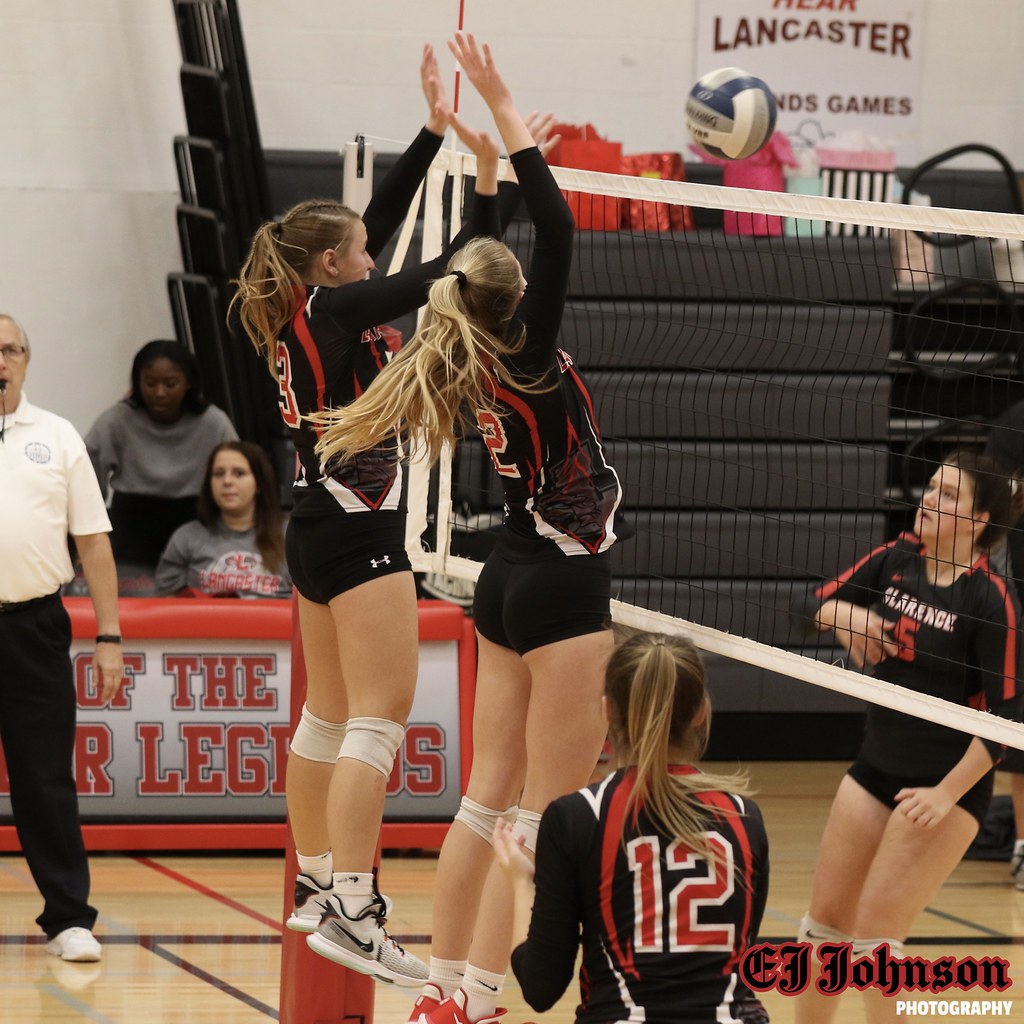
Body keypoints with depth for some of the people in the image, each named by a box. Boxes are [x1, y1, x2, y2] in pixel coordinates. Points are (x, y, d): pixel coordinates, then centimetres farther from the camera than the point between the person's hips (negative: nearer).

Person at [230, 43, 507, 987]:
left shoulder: (301, 314, 11)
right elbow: (449, 274, -14)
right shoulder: (334, 308, -13)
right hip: (359, 530, -10)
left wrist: (436, 131, 18)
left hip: (318, 529, 10)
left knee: (330, 714, 18)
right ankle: (348, 909, -21)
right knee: (379, 720, -13)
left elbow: (381, 220, 17)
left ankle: (317, 881, 26)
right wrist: (489, 191, -5)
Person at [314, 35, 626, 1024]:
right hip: (562, 588, -9)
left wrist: (496, 144, 19)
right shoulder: (524, 352, -15)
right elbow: (555, 231, -23)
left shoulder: (465, 359, 4)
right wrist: (502, 108, -21)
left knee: (491, 797, 11)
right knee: (546, 816, -6)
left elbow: (487, 255, 19)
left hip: (512, 578, 9)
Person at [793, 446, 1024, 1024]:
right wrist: (848, 615, -14)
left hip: (947, 785, -7)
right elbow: (817, 604, 9)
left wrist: (947, 793, -20)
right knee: (828, 920, 11)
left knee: (874, 934, -10)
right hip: (877, 769, 7)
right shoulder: (896, 561, -1)